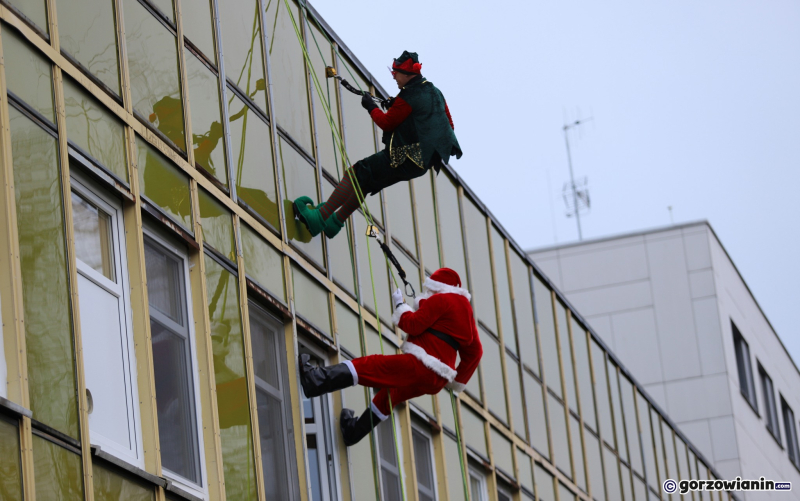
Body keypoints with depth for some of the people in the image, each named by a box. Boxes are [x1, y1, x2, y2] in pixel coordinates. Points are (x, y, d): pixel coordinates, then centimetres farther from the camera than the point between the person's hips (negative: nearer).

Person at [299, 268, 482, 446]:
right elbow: (474, 352, 25)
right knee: (388, 395, 30)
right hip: (436, 382, 9)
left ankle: (314, 381, -26)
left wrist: (400, 305, 6)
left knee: (367, 366, -14)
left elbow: (413, 325, -12)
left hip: (419, 365, -9)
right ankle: (354, 431, 42)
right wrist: (457, 382, 32)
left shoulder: (441, 300, -2)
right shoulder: (465, 308, 24)